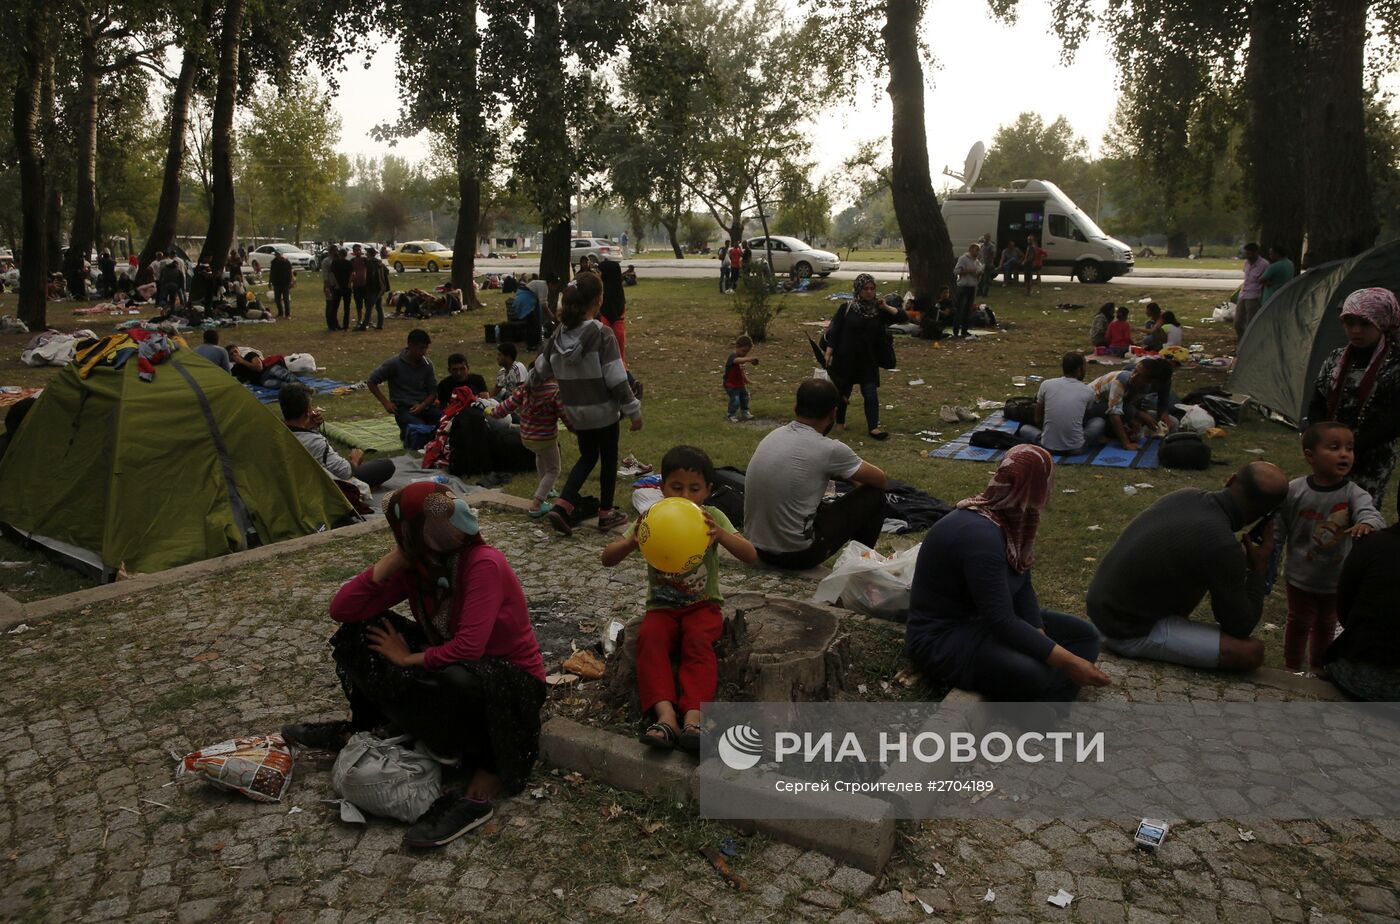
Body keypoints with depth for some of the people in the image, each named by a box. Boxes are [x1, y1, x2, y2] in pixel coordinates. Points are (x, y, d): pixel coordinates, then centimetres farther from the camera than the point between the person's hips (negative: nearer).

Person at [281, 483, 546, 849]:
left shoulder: (484, 564, -25)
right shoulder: (416, 565, -7)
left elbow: (467, 648, -33)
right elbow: (341, 610, -8)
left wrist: (407, 660, -17)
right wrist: (392, 560, -18)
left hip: (510, 680, -6)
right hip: (452, 666, 7)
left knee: (456, 680, -40)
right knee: (361, 631, -1)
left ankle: (483, 782, -17)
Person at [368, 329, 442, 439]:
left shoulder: (427, 364, 4)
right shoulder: (394, 363, -7)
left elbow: (433, 391, 7)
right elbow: (371, 382, -2)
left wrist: (422, 405, -11)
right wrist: (386, 403, -8)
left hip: (424, 406, 4)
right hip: (403, 409, -4)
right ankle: (406, 430, 4)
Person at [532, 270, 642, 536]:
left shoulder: (559, 334, -2)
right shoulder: (602, 335, -19)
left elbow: (540, 370, 10)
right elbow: (617, 379, -19)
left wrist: (531, 382, 32)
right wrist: (634, 411, -10)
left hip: (575, 411, 5)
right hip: (604, 410, -5)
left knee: (587, 457, 22)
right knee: (609, 459, 15)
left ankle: (563, 505, 5)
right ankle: (606, 513, 25)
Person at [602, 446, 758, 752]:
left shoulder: (712, 518, -6)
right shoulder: (651, 520, -4)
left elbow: (751, 556, -17)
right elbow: (607, 559, -12)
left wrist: (721, 535, -39)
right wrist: (632, 542, -36)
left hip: (702, 604, -1)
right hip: (662, 606, 1)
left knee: (698, 640, -33)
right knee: (649, 638, -31)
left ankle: (693, 716, -40)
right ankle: (665, 715, -42)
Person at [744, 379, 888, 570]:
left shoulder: (774, 436, 4)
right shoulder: (828, 449, -16)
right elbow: (879, 479, 1)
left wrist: (851, 478, 30)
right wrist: (859, 483, 22)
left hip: (759, 548, 7)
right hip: (797, 555, -7)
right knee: (874, 496, 8)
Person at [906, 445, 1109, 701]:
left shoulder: (1011, 520, 0)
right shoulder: (979, 534, -30)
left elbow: (1023, 588, 0)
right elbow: (1002, 623, -32)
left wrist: (1041, 638, -15)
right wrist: (1068, 662, -30)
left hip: (985, 619, 11)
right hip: (943, 636, -11)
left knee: (1084, 635, 3)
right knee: (1034, 674, -36)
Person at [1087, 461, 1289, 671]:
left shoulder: (1187, 495, -3)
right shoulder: (1223, 547, -25)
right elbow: (1240, 628, -10)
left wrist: (1243, 558, 13)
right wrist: (1259, 568, 0)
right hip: (1130, 634, -8)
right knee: (1251, 652, -11)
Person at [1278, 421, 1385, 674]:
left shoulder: (1354, 494, -15)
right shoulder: (1294, 491, -16)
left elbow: (1370, 512, -33)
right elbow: (1278, 530, -5)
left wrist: (1367, 523, -58)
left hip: (1336, 579, 2)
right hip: (1301, 576, -2)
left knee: (1326, 625, 20)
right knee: (1299, 622, 14)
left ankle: (1318, 668, 39)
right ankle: (1292, 668, 31)